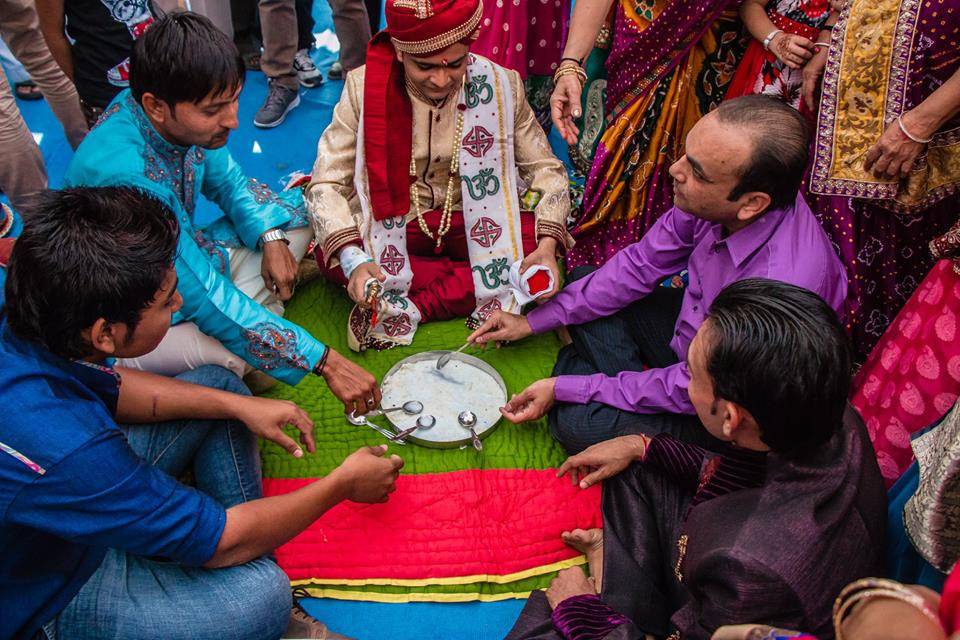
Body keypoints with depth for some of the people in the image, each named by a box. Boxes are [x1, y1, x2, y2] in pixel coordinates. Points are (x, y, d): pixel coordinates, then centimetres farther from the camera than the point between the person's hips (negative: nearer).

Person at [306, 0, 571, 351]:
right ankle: (480, 288, -19)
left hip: (474, 225, 1)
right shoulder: (364, 88, -15)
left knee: (535, 241, -27)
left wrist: (547, 244, -25)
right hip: (392, 228, -1)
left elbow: (545, 168, -6)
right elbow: (326, 184, -17)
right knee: (328, 254, -30)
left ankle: (406, 305, -20)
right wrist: (352, 259, -35)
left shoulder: (501, 85, -11)